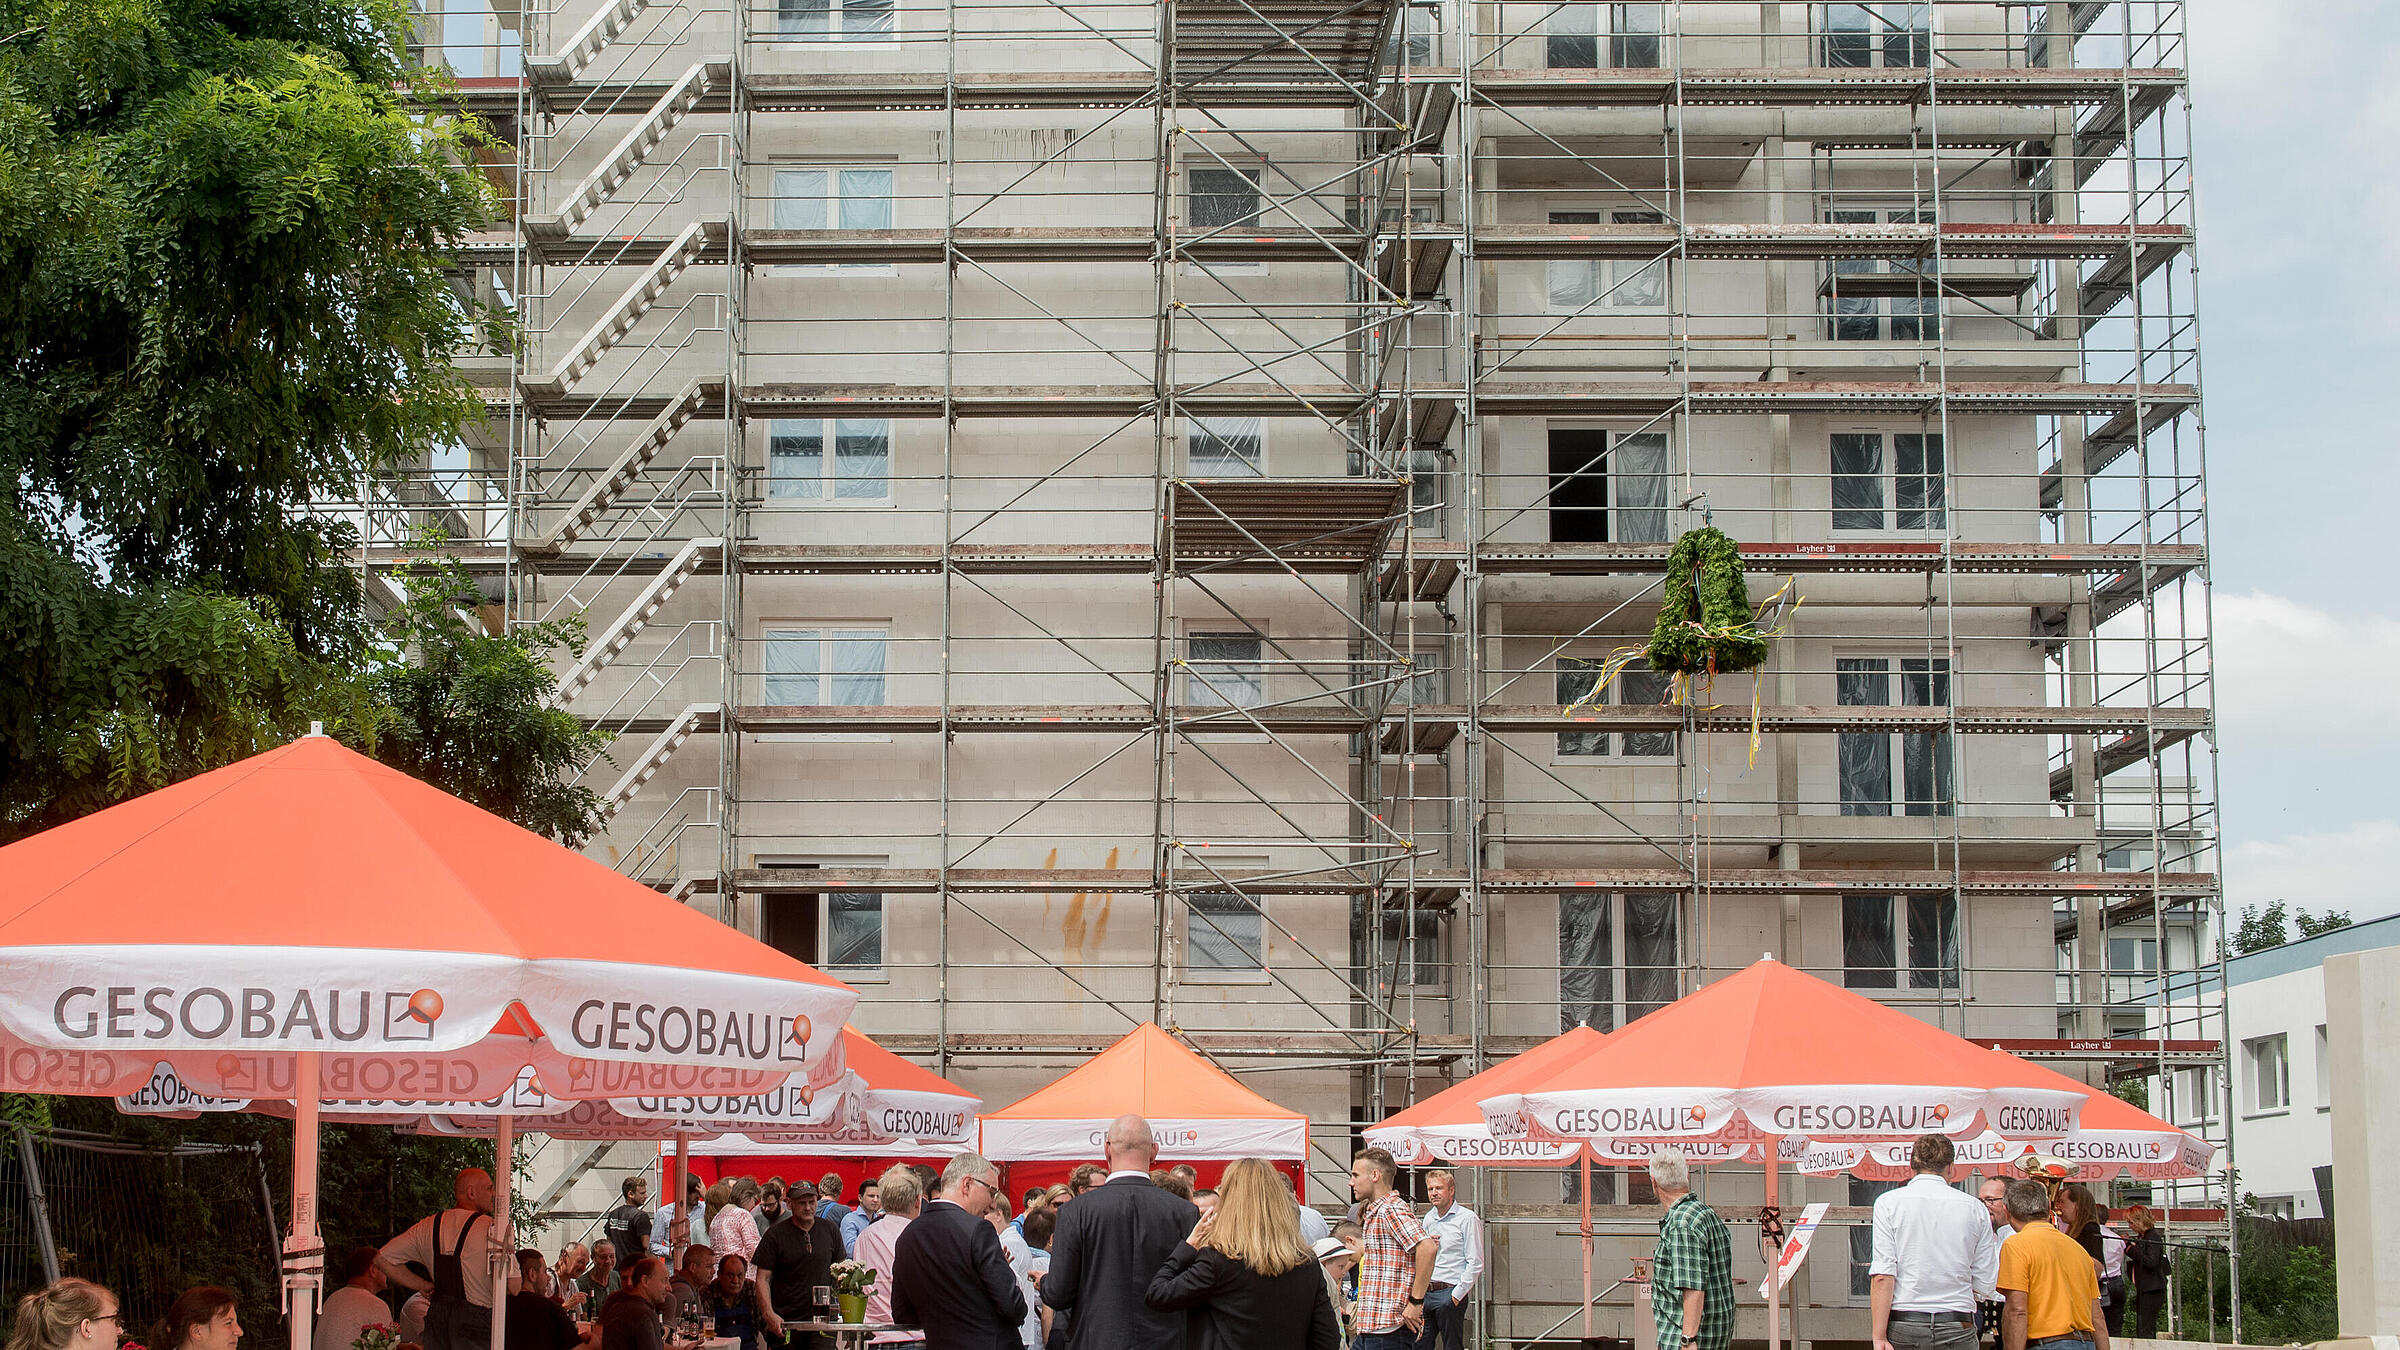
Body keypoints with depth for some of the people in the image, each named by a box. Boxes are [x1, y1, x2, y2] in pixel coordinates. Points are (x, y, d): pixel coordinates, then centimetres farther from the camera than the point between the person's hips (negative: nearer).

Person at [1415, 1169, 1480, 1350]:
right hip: (1426, 1293, 7)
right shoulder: (1428, 1218, 15)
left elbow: (1475, 1264, -10)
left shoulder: (1467, 1219, -7)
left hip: (1450, 1293, -7)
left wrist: (1457, 1296, -13)